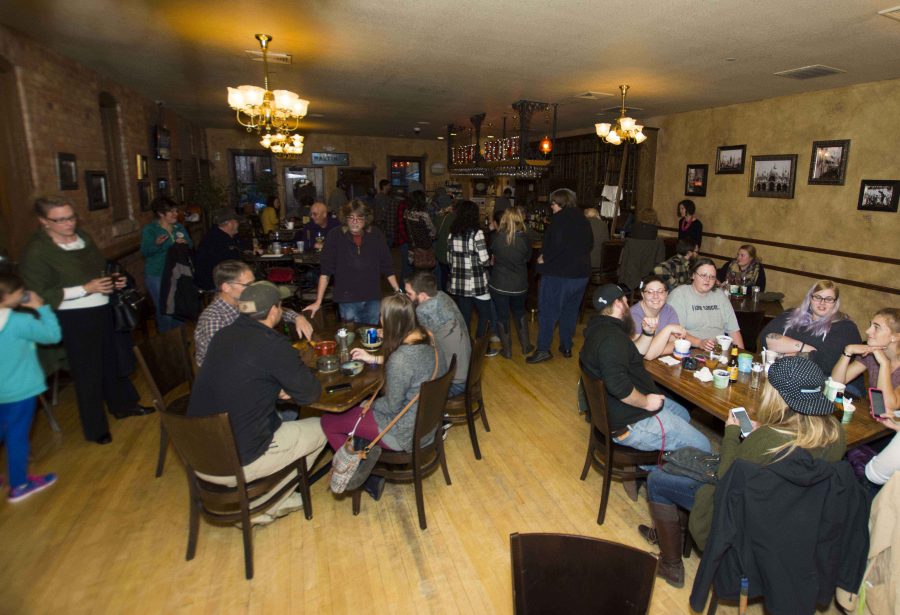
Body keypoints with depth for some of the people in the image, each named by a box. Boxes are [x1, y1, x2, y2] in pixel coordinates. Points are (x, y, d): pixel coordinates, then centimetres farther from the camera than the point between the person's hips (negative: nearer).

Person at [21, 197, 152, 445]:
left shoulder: (83, 236, 5)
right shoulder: (37, 251, -16)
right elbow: (40, 295, -18)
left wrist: (114, 280, 0)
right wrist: (86, 289, -24)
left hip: (102, 310, 7)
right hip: (75, 319, -6)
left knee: (112, 359, 20)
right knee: (88, 371, 4)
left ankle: (122, 405, 42)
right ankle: (95, 428, 21)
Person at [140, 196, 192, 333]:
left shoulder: (179, 227, 10)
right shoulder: (149, 230, -6)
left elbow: (191, 245, 10)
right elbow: (145, 252, -14)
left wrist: (185, 243, -13)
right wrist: (156, 244, -33)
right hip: (157, 276, -5)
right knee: (164, 310, -4)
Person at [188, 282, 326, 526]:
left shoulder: (223, 335, 3)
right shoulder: (273, 345, -20)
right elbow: (310, 393, -11)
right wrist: (284, 387, 9)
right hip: (237, 464, -7)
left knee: (278, 419, 28)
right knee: (319, 428, 9)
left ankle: (279, 498, 24)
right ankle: (260, 508, 15)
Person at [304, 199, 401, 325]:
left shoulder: (376, 235, 1)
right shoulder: (335, 236, -5)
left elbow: (387, 267, 8)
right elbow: (325, 271, -6)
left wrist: (398, 291, 5)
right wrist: (318, 302, -9)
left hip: (373, 299, 2)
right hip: (347, 300, -2)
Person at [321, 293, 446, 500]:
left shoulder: (400, 358, -31)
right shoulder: (426, 337, -6)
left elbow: (392, 407, -20)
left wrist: (369, 404, 0)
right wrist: (374, 358, 16)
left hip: (406, 433, -9)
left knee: (328, 422, 4)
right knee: (353, 411, 25)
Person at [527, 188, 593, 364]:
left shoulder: (560, 219, -14)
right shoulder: (584, 220, 10)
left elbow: (557, 244, -24)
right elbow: (590, 244, 16)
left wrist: (544, 258, -12)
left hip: (558, 273, -7)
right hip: (581, 273, 8)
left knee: (548, 311, -1)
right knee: (570, 310, 16)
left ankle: (543, 349, 0)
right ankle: (566, 346, 24)